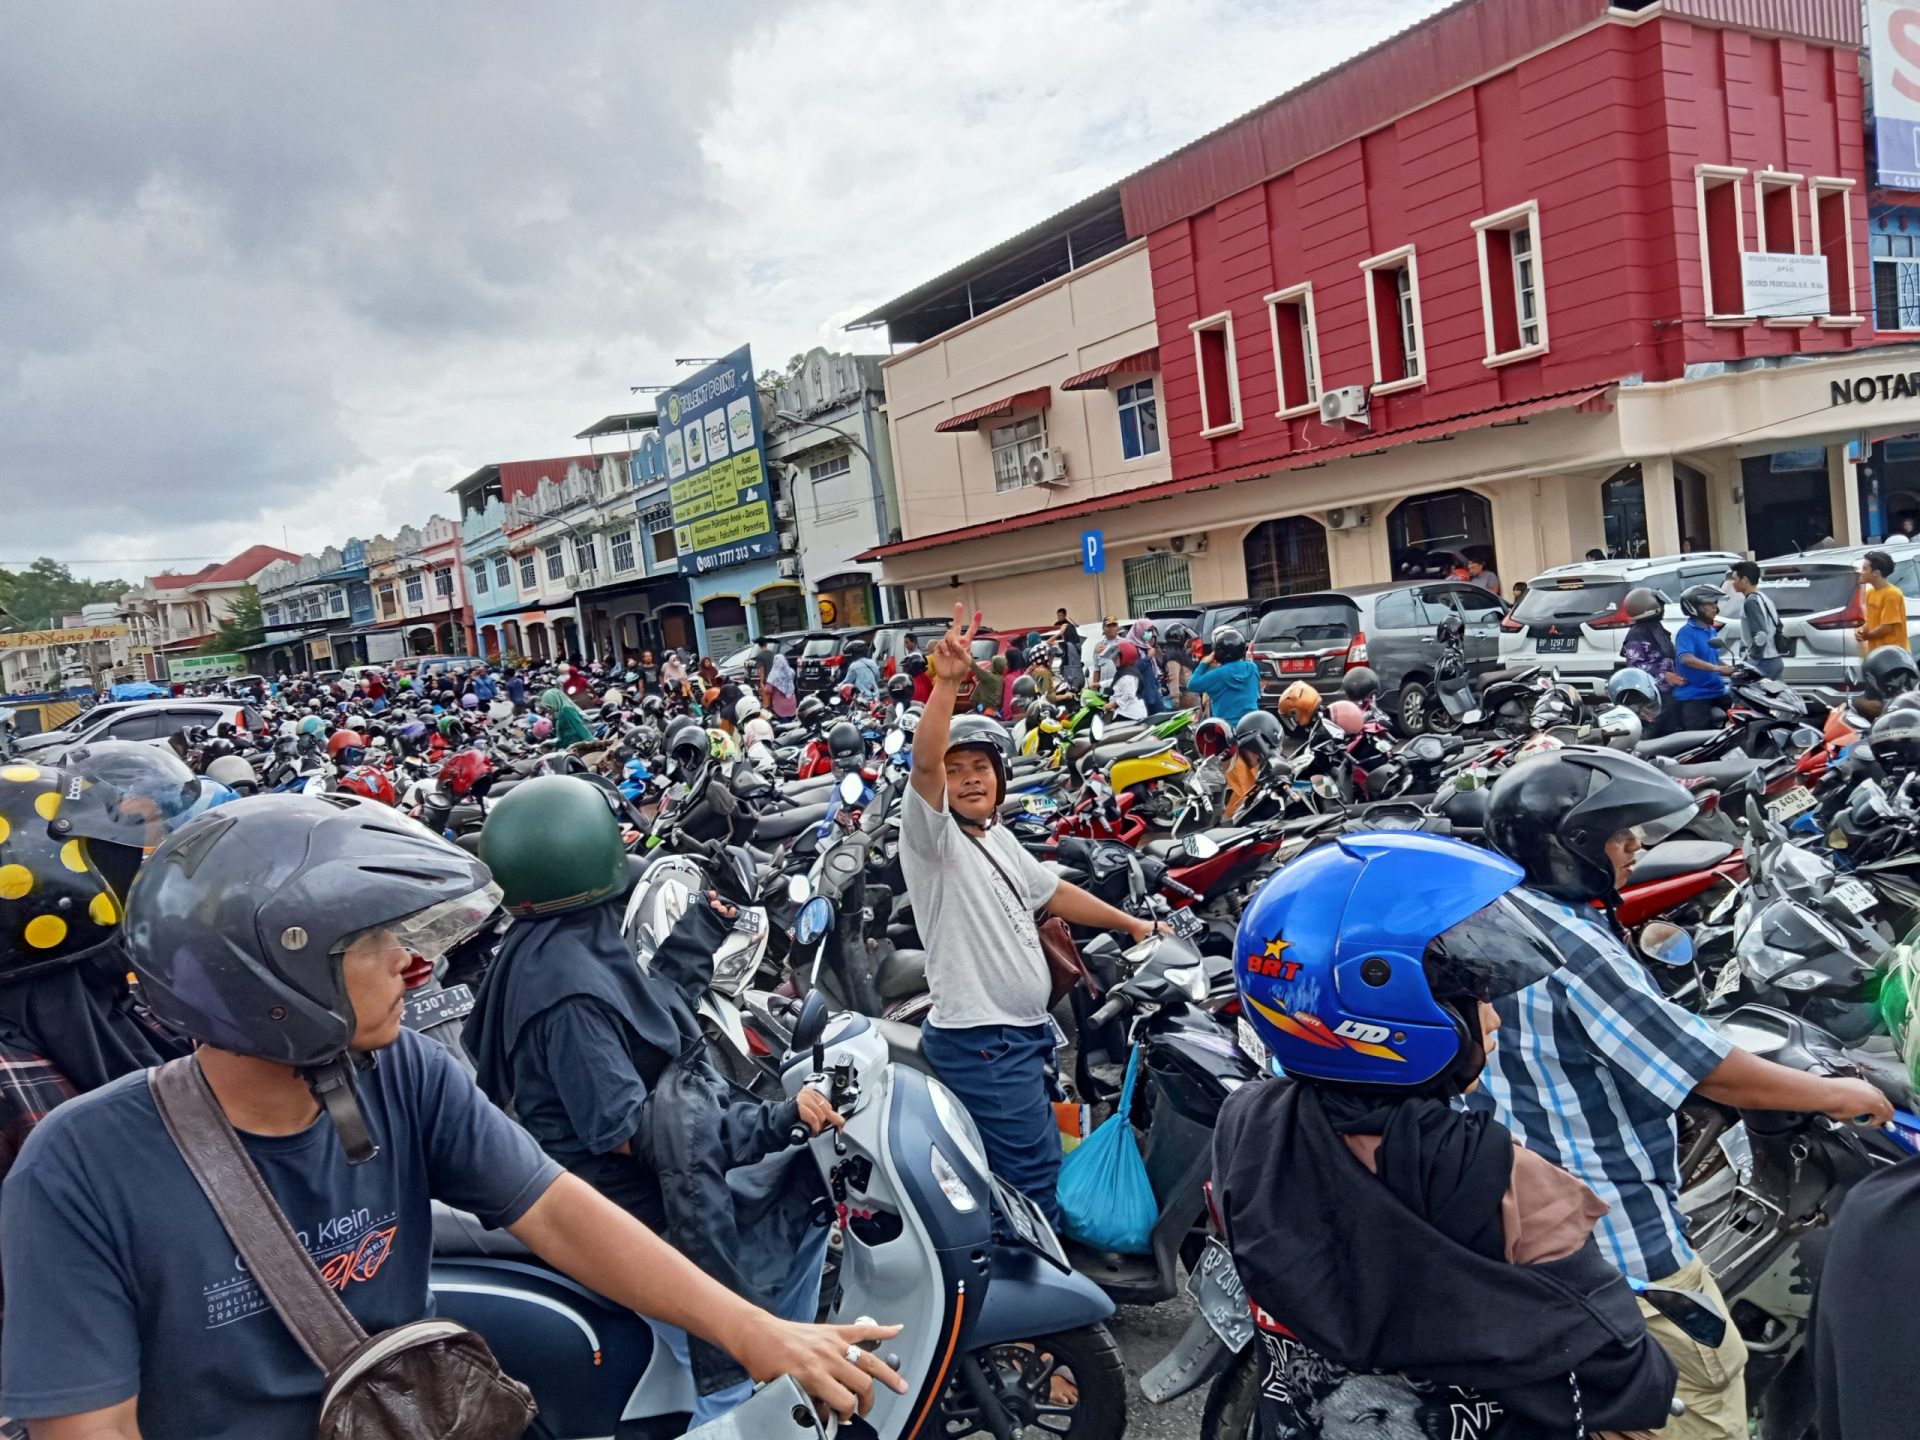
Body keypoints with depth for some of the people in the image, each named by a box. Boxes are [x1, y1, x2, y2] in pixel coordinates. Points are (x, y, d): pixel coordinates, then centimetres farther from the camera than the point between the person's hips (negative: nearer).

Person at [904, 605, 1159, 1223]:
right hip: (978, 1040, -9)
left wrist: (1133, 924, 27)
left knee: (1043, 1164, 21)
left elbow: (1052, 892, 24)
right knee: (1031, 1180, -6)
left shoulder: (999, 837, 14)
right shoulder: (932, 831, -13)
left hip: (1024, 1033, 9)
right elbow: (924, 761, -31)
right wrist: (946, 683, -43)